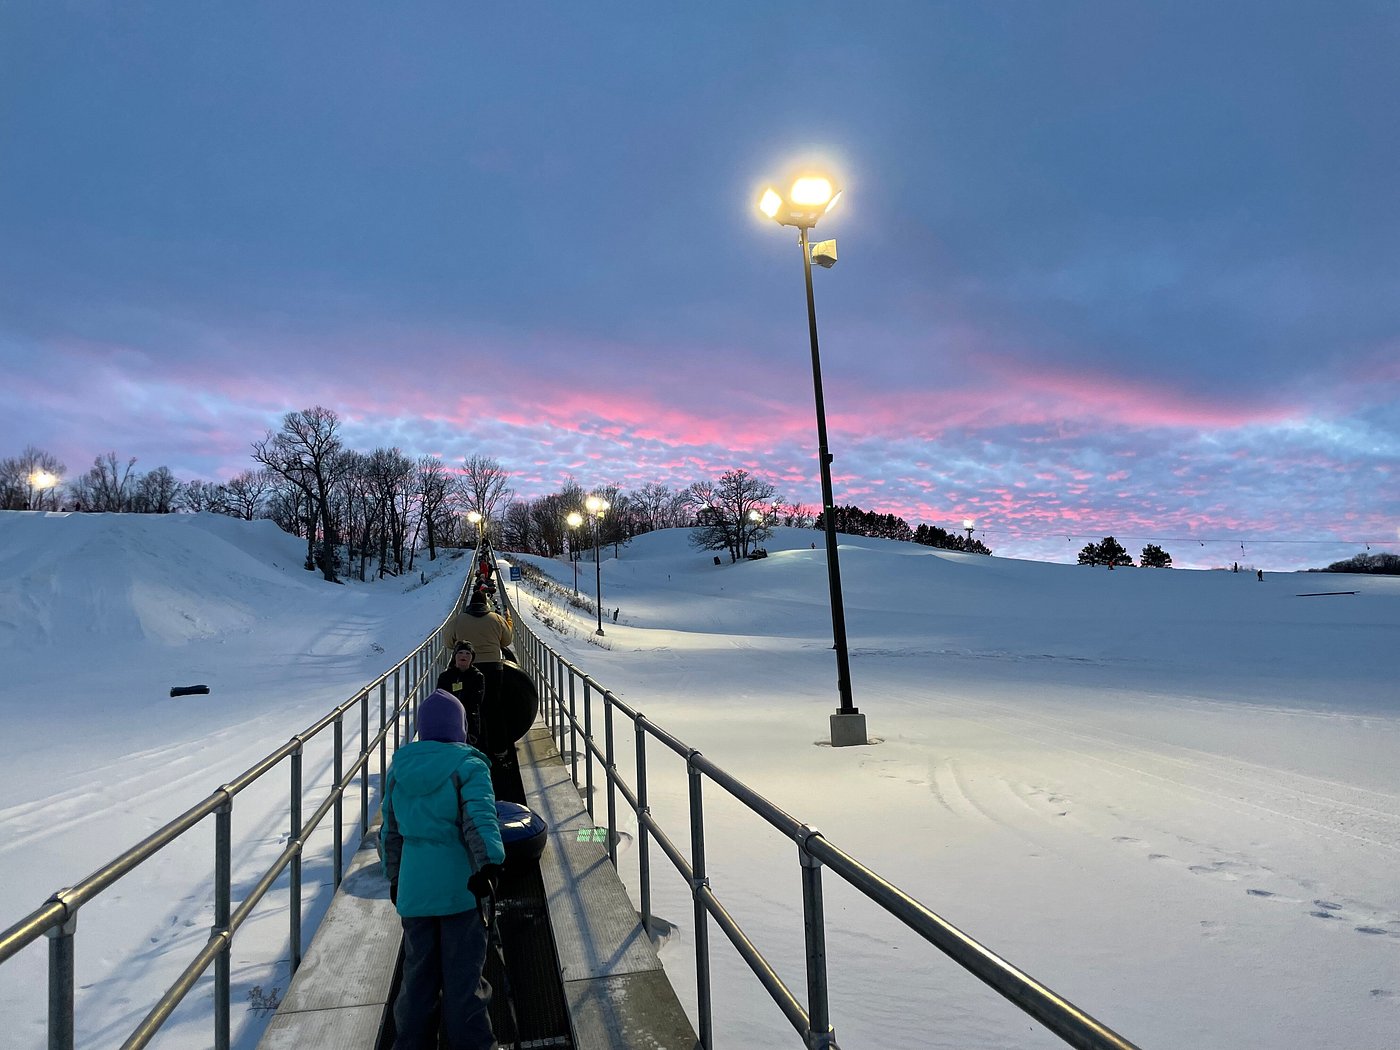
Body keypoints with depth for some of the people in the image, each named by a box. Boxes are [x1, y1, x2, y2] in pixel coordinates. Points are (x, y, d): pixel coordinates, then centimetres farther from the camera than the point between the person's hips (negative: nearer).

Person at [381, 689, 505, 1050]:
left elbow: (390, 830, 14)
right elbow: (480, 818, -23)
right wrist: (489, 864, -31)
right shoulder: (468, 765, -9)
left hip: (413, 888, 5)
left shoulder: (399, 766, 7)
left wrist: (394, 877, 24)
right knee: (463, 973, 5)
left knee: (417, 973, 17)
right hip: (459, 885, -5)